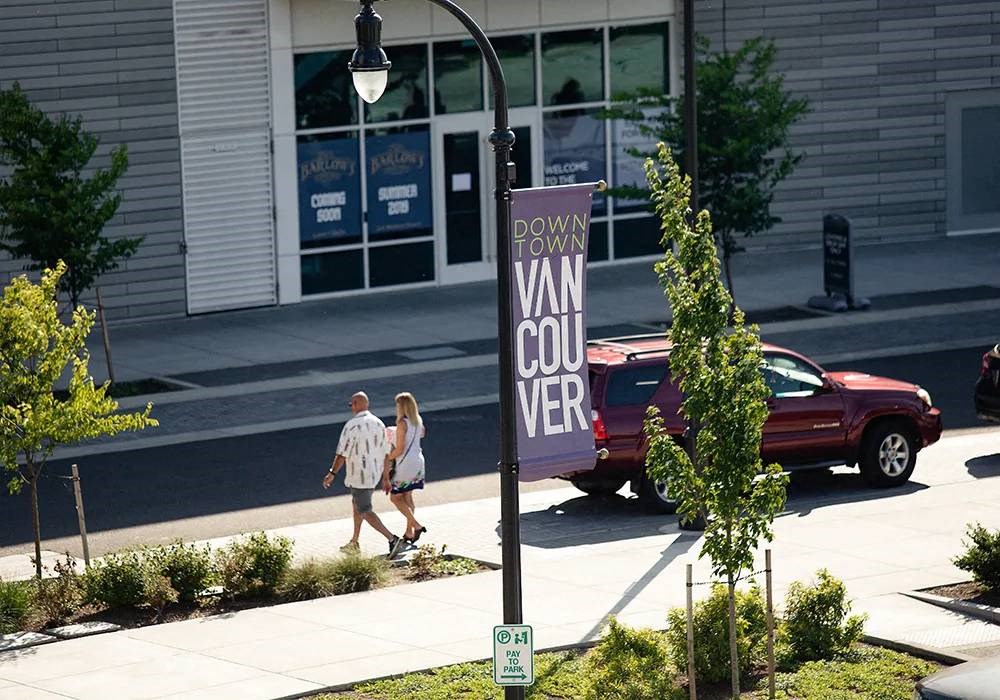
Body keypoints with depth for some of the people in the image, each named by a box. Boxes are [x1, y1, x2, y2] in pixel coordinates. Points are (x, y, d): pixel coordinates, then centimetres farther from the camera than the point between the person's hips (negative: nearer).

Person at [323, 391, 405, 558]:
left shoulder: (352, 426, -18)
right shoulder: (378, 424, 4)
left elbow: (342, 453, -19)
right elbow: (385, 453, 8)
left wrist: (332, 473, -12)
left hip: (359, 476, -8)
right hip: (374, 474, 8)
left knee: (365, 512, -3)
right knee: (357, 504, 24)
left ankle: (393, 539, -17)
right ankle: (354, 543, 32)